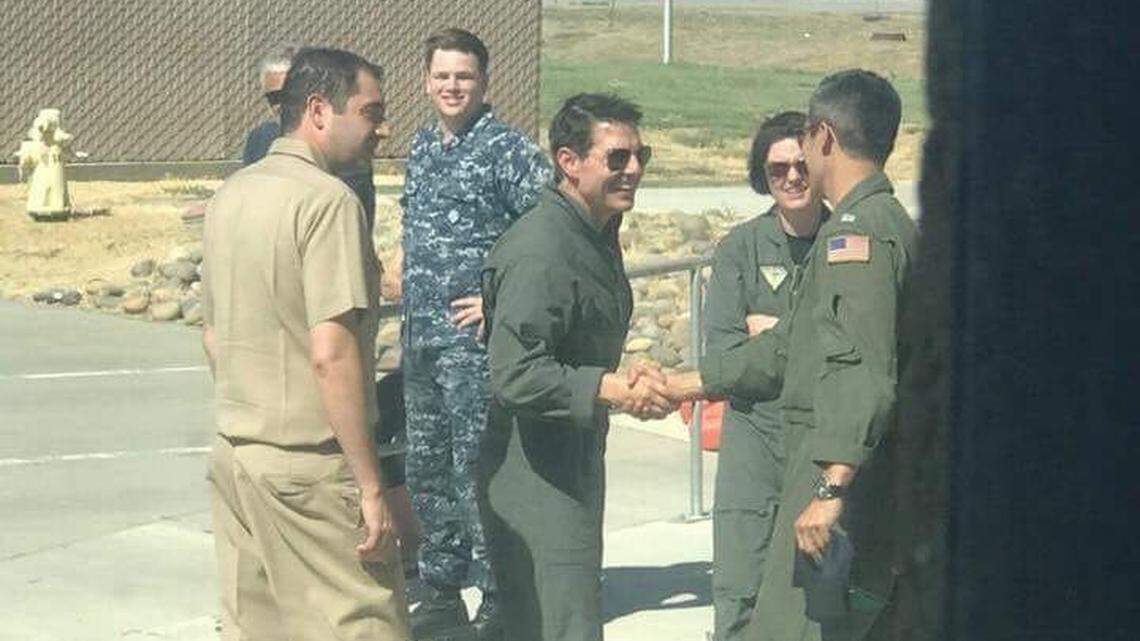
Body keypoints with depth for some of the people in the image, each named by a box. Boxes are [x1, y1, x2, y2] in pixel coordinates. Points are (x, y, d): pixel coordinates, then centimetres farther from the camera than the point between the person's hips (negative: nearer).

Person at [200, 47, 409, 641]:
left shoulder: (230, 195, 11)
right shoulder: (327, 200, -15)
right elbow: (331, 354, -22)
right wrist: (370, 487, -19)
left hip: (234, 453, 9)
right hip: (310, 466, -8)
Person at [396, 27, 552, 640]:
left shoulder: (507, 148, -10)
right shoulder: (420, 147, 14)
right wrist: (409, 280, 15)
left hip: (474, 336, -8)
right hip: (419, 335, 8)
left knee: (476, 469, -7)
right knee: (426, 467, 13)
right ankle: (441, 590, 24)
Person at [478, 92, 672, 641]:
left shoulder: (597, 236, 13)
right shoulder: (540, 252, -20)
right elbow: (515, 374, -27)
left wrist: (632, 383, 6)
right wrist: (613, 389, -27)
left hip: (575, 466, 10)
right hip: (535, 477, -10)